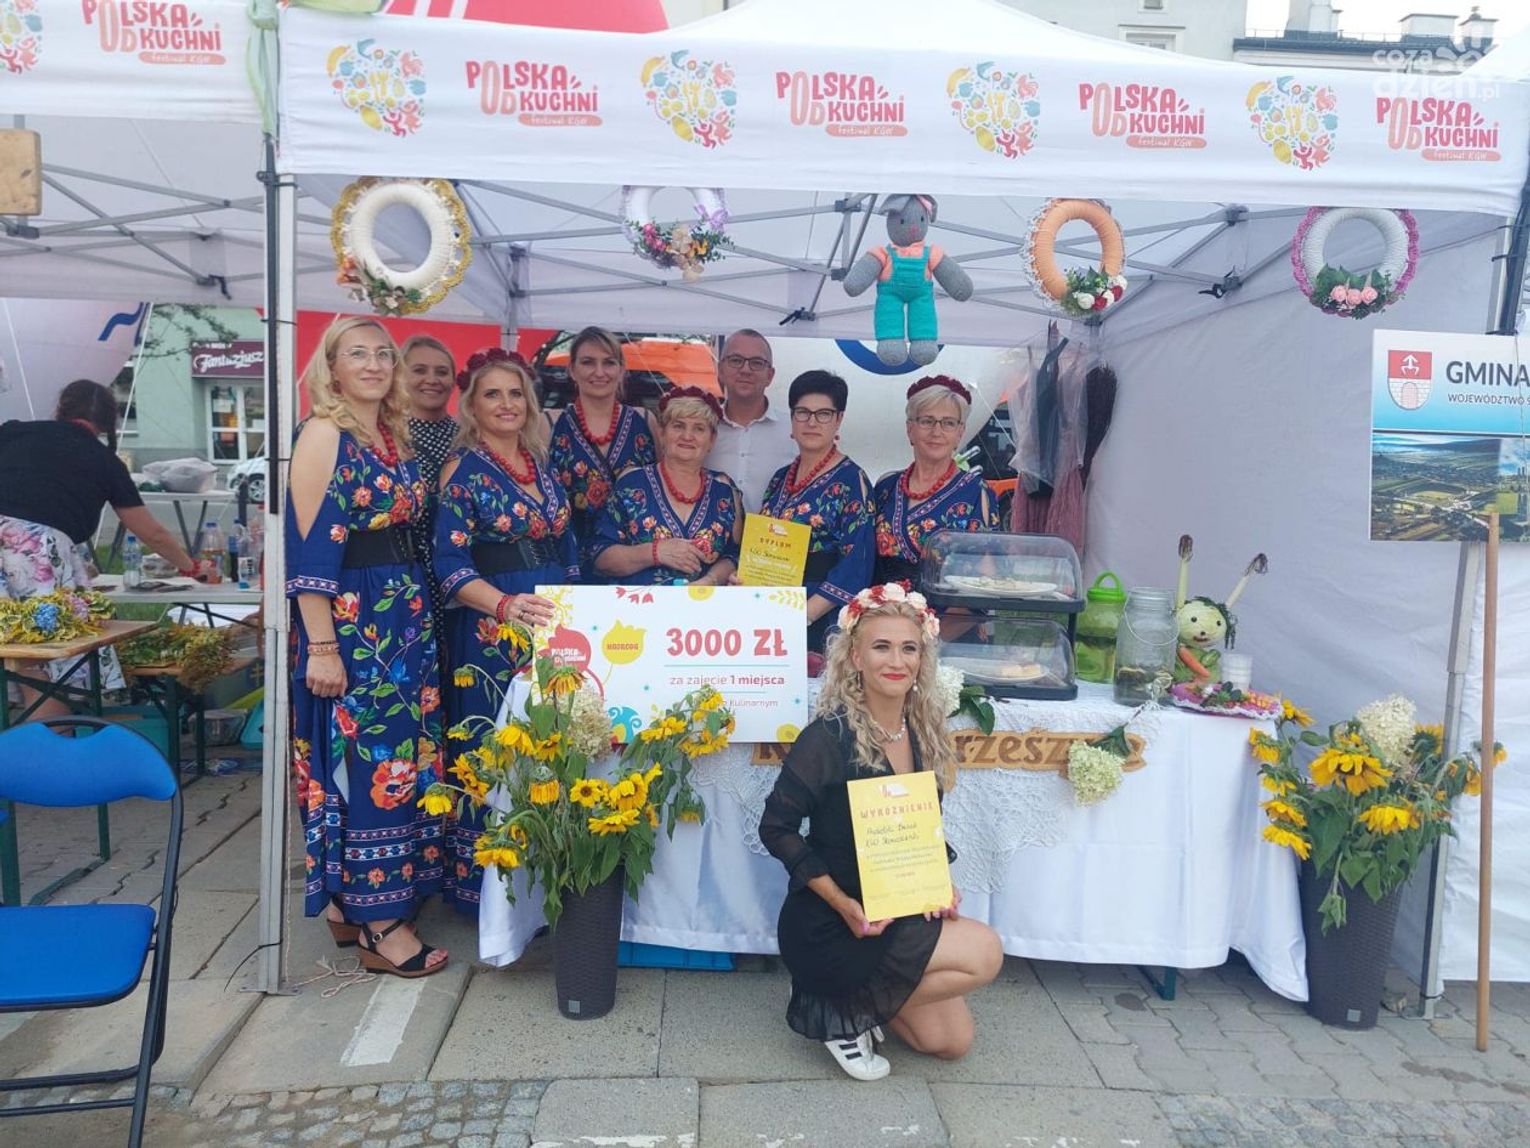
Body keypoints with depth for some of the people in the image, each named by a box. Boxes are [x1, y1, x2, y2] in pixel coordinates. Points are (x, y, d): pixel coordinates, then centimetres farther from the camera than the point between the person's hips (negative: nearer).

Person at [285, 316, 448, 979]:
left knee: (404, 754, 11)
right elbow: (308, 546, -15)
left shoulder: (395, 437, 14)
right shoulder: (323, 434, -8)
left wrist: (419, 612, 11)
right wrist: (320, 646, -18)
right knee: (366, 760, -2)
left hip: (406, 619, 8)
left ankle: (348, 902, 26)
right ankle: (379, 923, 9)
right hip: (350, 621, -8)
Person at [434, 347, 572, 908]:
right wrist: (506, 605, -30)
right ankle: (483, 882, 15)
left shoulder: (540, 464, 12)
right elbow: (451, 564, -14)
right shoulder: (463, 469, -5)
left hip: (555, 623, 6)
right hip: (491, 632, -6)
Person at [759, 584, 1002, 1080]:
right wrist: (843, 904, -21)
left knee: (952, 1040, 6)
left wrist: (940, 882, -7)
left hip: (901, 914, 7)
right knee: (983, 952, -18)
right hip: (826, 927, -7)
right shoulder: (830, 736, -20)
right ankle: (842, 1010, -2)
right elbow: (776, 827, -16)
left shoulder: (924, 732, 1)